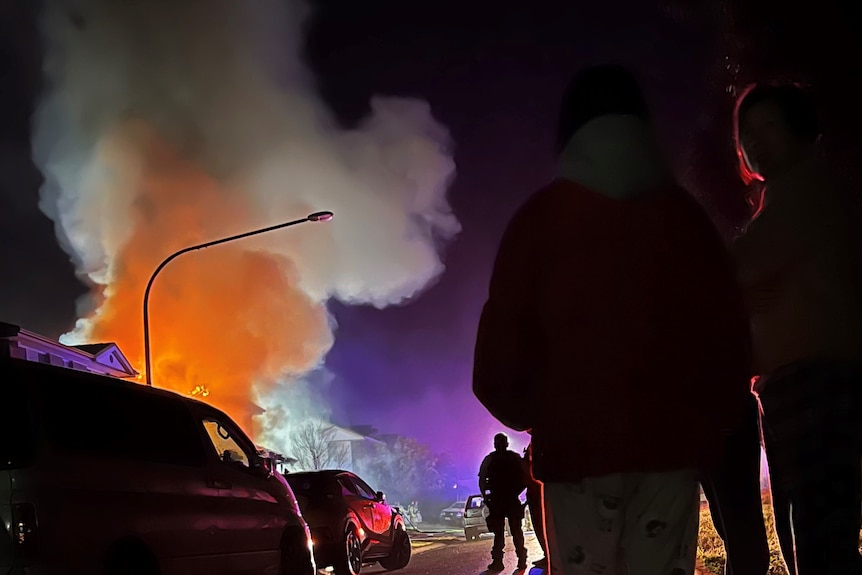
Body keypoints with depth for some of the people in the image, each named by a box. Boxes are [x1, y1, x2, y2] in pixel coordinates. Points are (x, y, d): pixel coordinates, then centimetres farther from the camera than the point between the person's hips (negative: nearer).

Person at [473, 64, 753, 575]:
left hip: (576, 443, -2)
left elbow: (503, 338, -3)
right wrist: (713, 420, 19)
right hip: (672, 440, 2)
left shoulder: (542, 216, 2)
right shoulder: (684, 213, 9)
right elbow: (730, 332, 6)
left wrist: (528, 414, 15)